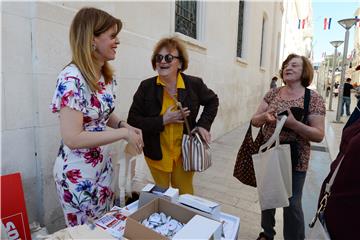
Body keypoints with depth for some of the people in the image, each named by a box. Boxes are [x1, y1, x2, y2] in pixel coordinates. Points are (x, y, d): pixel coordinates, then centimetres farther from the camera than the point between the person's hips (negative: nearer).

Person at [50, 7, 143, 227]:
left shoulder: (107, 76, 1)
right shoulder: (72, 78, -24)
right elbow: (72, 138, -27)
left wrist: (124, 125, -6)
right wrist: (123, 133, -24)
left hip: (103, 166, 7)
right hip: (78, 173, -7)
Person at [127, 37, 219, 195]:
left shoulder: (194, 84, -8)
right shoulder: (146, 87, -10)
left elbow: (212, 101, 10)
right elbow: (133, 119, -10)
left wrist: (204, 124, -3)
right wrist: (163, 120, -20)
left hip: (184, 154, 1)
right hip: (157, 155, 0)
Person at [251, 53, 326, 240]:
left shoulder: (313, 99, -8)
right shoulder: (272, 93, 2)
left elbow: (319, 135, -12)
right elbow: (254, 121, 1)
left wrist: (293, 123, -28)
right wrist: (265, 116, -21)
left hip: (294, 159, -4)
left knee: (291, 203, 7)